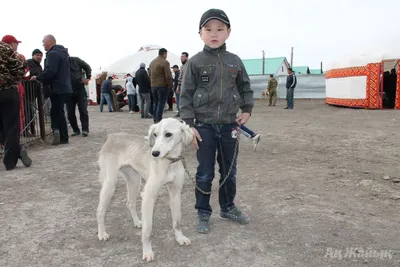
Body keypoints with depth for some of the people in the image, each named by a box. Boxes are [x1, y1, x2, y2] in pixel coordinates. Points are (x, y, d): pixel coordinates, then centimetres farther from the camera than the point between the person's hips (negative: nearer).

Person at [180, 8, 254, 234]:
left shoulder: (235, 61, 4)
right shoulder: (195, 63, -4)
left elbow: (245, 88, 16)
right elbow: (186, 95, -5)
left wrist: (247, 110, 3)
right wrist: (189, 125, -10)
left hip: (229, 125, 3)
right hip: (204, 126, -3)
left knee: (230, 171, 15)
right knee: (205, 173, 6)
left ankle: (228, 208, 34)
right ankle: (203, 213, 22)